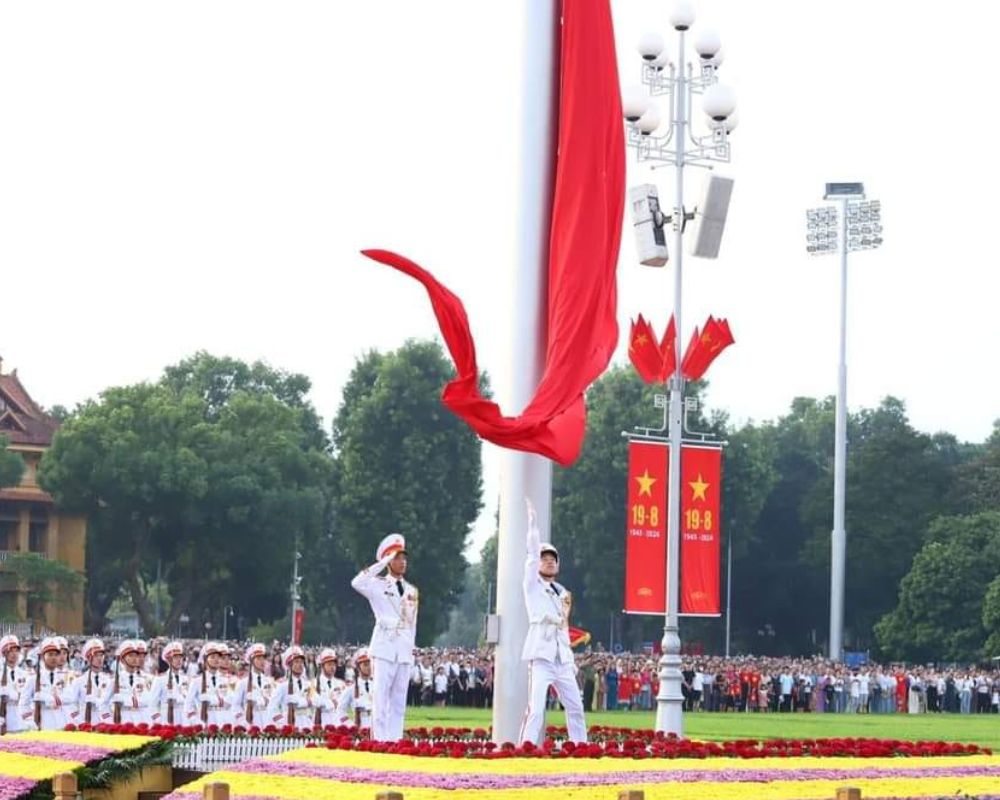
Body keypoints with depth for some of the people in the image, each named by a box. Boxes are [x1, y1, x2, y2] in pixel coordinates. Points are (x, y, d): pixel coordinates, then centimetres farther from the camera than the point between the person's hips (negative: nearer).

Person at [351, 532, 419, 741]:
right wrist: (383, 563, -15)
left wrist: (412, 649, 14)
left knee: (399, 701, 5)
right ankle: (380, 740, -8)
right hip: (385, 648, -5)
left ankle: (395, 739, 7)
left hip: (405, 650, 5)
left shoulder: (412, 591, 16)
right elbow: (357, 583, -20)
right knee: (381, 698, -8)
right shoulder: (378, 585, 1)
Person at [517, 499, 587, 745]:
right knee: (536, 708, -17)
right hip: (541, 655, -6)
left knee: (576, 706, 8)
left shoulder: (562, 592, 21)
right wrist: (532, 520, -8)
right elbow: (533, 552, -6)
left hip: (562, 658, 7)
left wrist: (570, 660, 17)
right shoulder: (533, 585, 5)